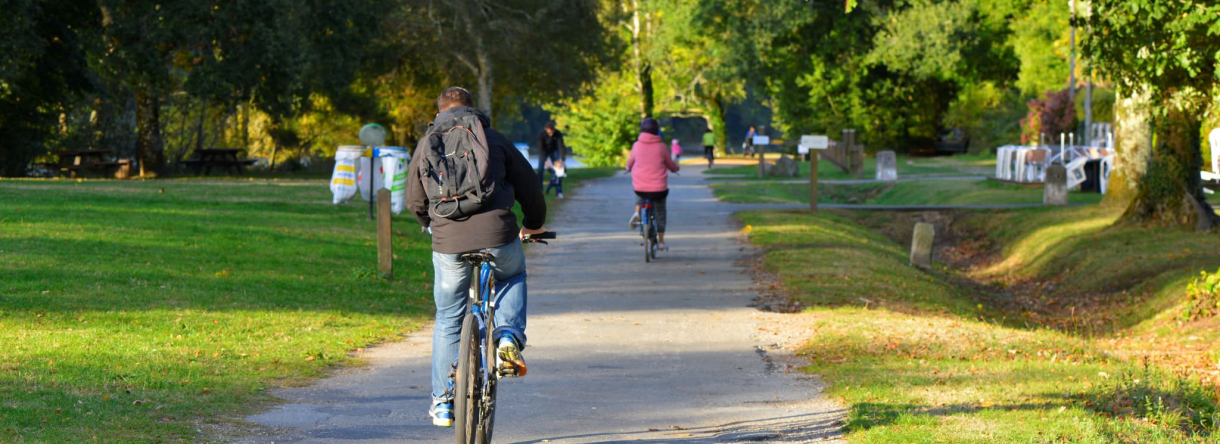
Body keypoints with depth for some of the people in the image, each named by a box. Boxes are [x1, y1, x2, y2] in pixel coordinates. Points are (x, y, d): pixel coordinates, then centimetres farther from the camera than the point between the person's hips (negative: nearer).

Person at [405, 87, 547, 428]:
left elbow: (414, 201, 21)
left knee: (448, 321, 17)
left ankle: (442, 401, 18)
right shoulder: (494, 139, 11)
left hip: (448, 244, 1)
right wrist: (533, 224, 36)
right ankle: (509, 337, 7)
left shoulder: (427, 145, 14)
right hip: (498, 237, -1)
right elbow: (529, 185, 16)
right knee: (512, 276, 32)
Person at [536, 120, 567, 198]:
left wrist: (562, 160, -36)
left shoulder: (558, 134, -27)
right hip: (544, 151, -1)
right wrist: (545, 161, -35)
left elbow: (561, 146, -27)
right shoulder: (541, 134, -29)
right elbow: (541, 148, -27)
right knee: (540, 169, -12)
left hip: (554, 150, 1)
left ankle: (559, 192, -6)